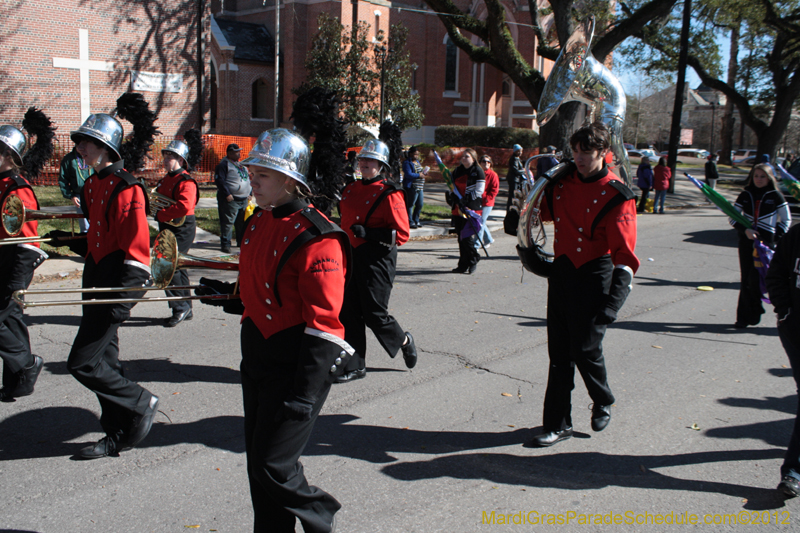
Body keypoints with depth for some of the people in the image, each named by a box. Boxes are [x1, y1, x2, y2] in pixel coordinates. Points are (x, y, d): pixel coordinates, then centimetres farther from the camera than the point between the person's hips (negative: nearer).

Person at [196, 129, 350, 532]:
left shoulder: (315, 237, -19)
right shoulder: (258, 223, 9)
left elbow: (322, 321, -22)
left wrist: (306, 393, -23)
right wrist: (229, 294, 4)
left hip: (294, 367, -9)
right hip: (256, 361, 9)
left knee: (274, 466, -4)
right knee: (257, 462, 16)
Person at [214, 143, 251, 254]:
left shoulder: (241, 165, 19)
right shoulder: (224, 165, -7)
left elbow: (247, 179, 27)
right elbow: (219, 180, -15)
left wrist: (248, 193, 17)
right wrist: (227, 194, -20)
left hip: (244, 199, 8)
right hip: (230, 199, -8)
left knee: (243, 223, 13)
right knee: (227, 223, -7)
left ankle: (242, 242, 24)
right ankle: (225, 244, -3)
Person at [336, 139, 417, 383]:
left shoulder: (389, 194, -11)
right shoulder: (350, 190, 11)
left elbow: (401, 235, -15)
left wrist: (368, 233, -23)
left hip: (377, 261, -7)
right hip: (350, 258, 7)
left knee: (375, 314, -1)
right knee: (349, 312, 6)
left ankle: (404, 342, 29)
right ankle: (355, 366, 17)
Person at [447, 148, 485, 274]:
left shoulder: (478, 171, -4)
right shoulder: (457, 170, 14)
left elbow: (479, 191, -10)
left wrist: (465, 200, -19)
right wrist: (451, 196, 0)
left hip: (471, 208, -6)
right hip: (458, 209, 6)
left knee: (467, 237, -12)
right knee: (461, 237, 8)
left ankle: (473, 259, 10)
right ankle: (463, 264, 16)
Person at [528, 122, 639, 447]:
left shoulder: (616, 195, -11)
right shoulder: (563, 181, 6)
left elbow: (623, 249, -18)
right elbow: (545, 213, 26)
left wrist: (615, 299, -28)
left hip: (594, 276, -5)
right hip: (561, 271, 6)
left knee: (585, 349, -2)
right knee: (559, 353, 8)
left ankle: (603, 402, 30)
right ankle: (557, 424, 19)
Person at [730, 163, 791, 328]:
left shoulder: (776, 196, -1)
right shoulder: (745, 195, 6)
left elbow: (786, 219, 6)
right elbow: (732, 217, 7)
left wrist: (775, 239, -5)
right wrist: (745, 230, -11)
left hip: (766, 242, -3)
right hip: (746, 241, 3)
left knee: (755, 279, -9)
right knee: (746, 280, 2)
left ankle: (753, 313, 11)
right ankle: (744, 317, 9)